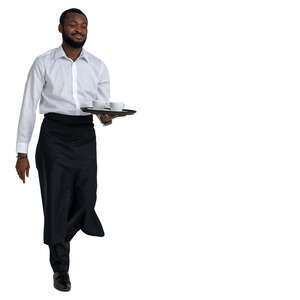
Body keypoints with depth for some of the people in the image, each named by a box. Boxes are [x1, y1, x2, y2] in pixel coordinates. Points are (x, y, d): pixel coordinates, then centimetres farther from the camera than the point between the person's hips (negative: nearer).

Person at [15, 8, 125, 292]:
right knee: (56, 199, -2)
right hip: (54, 133, -3)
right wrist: (22, 153, -4)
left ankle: (60, 239, 35)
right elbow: (28, 107, 0)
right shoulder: (44, 63, 0)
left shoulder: (98, 66, 8)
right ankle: (60, 268, 13)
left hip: (85, 135, 3)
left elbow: (104, 108, 10)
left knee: (86, 198, 2)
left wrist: (108, 117, -16)